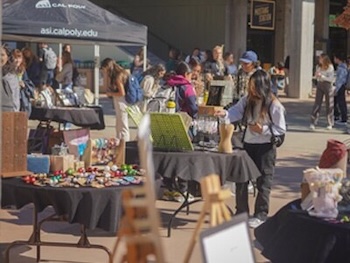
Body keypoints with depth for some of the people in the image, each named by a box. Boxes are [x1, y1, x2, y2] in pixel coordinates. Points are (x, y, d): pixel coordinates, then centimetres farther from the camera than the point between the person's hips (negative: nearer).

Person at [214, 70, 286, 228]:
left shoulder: (274, 105, -13)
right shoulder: (247, 100, 2)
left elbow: (281, 129, -10)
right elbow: (236, 112, -9)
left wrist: (263, 129, -20)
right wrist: (225, 113, -28)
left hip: (265, 147, -5)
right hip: (248, 144, 6)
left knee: (263, 182, 2)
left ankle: (260, 215, 12)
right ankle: (241, 212, 22)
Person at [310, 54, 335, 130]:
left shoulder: (330, 67, -8)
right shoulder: (318, 67, 6)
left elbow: (331, 79, -12)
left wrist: (322, 76, -21)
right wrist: (316, 75, -8)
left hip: (328, 85, -4)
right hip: (319, 85, 4)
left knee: (329, 105, 4)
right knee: (317, 104, -3)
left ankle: (330, 124, 16)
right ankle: (313, 123, -5)